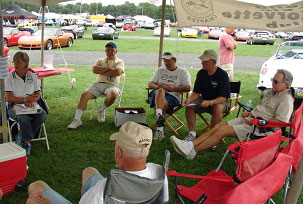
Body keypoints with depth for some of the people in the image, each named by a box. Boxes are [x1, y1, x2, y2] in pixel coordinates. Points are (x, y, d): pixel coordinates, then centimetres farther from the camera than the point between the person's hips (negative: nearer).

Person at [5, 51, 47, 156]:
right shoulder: (9, 78, -1)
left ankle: (22, 137, -12)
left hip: (31, 106, 3)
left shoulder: (33, 76, 9)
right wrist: (25, 99, -21)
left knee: (42, 115, -28)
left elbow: (37, 94, 7)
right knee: (24, 118, -36)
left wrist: (32, 100, -16)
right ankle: (27, 142, -12)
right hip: (14, 107, -3)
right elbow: (9, 98, -8)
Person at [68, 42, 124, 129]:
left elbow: (118, 72, -10)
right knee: (84, 94, -22)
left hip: (111, 85, -3)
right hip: (98, 84, 3)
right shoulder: (101, 60, 22)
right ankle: (77, 119, -21)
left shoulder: (120, 62, 13)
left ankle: (101, 110, -7)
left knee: (113, 94, -38)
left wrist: (102, 72, -3)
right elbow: (95, 70, 1)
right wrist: (109, 68, -3)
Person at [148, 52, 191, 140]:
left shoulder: (183, 72, 17)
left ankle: (159, 129, -35)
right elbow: (150, 84, 18)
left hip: (173, 96, -2)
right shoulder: (160, 70, 28)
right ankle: (159, 115, -55)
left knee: (163, 103, -35)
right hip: (157, 94, 2)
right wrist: (157, 86, -6)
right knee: (160, 91, -35)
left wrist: (174, 88, -14)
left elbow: (188, 88, 2)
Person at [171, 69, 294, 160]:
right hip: (250, 120, 9)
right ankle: (191, 144, -12)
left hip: (261, 129, -9)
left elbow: (280, 122, -20)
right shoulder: (271, 92, 18)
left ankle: (192, 151, -16)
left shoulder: (286, 99, -10)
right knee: (219, 126, -8)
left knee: (222, 131, -19)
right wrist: (250, 113, 10)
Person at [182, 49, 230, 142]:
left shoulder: (222, 74, -19)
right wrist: (190, 99, -23)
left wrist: (210, 102, -40)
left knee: (218, 108, -37)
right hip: (204, 100, 5)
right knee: (189, 106, -20)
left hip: (219, 101, -4)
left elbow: (224, 97, -23)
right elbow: (196, 92, -1)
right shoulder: (201, 73, -4)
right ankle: (192, 133, -14)